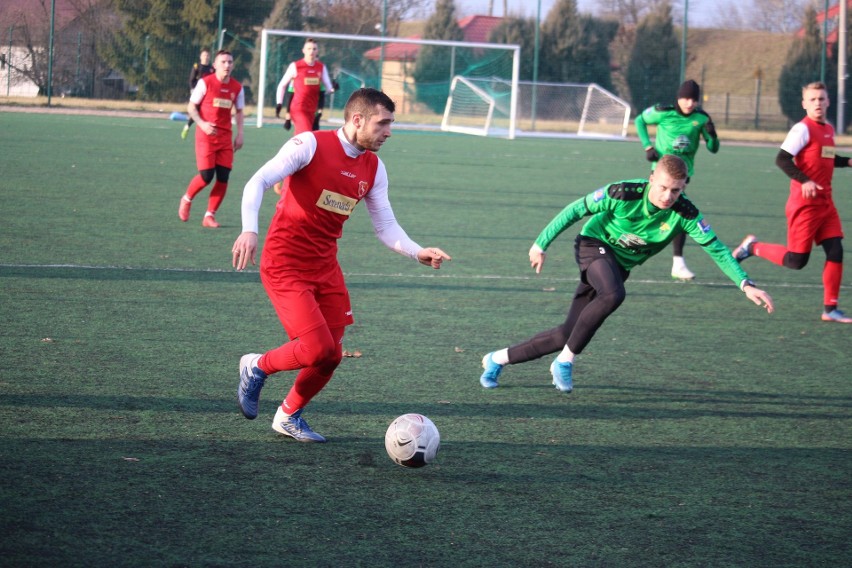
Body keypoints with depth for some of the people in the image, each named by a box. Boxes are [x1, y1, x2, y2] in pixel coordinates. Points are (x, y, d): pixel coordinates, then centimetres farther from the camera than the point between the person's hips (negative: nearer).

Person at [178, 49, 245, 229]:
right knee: (206, 175, -12)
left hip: (225, 137, 4)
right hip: (206, 135, -4)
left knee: (223, 177, -4)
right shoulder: (205, 83, -7)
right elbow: (191, 107, -3)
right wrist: (202, 123, -18)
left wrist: (239, 133, 6)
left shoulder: (237, 87, 5)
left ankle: (210, 216, 7)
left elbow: (239, 111, 17)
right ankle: (186, 199, 17)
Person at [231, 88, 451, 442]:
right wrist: (250, 230, -35)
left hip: (325, 267, 7)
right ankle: (257, 367, 11)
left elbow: (386, 227, 8)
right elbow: (257, 183, -19)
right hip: (285, 264, -7)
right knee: (317, 349, -17)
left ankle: (288, 416, 28)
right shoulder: (311, 145, -14)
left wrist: (418, 253, -10)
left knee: (330, 357, 4)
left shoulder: (373, 168, 5)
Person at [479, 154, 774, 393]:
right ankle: (566, 361, -21)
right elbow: (575, 210, -14)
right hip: (594, 244, -4)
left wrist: (746, 285, -28)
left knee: (567, 334, 0)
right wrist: (542, 244, -9)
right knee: (613, 295, -37)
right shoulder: (623, 194, -26)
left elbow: (717, 249, -17)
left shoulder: (685, 214, -19)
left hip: (620, 264, 4)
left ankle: (499, 359, 18)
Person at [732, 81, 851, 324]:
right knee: (796, 260, -6)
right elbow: (781, 159, -20)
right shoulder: (803, 129, -12)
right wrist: (804, 180, -30)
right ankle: (753, 246, 17)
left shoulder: (829, 130, 13)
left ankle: (830, 309, 5)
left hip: (825, 203, 7)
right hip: (804, 204, -7)